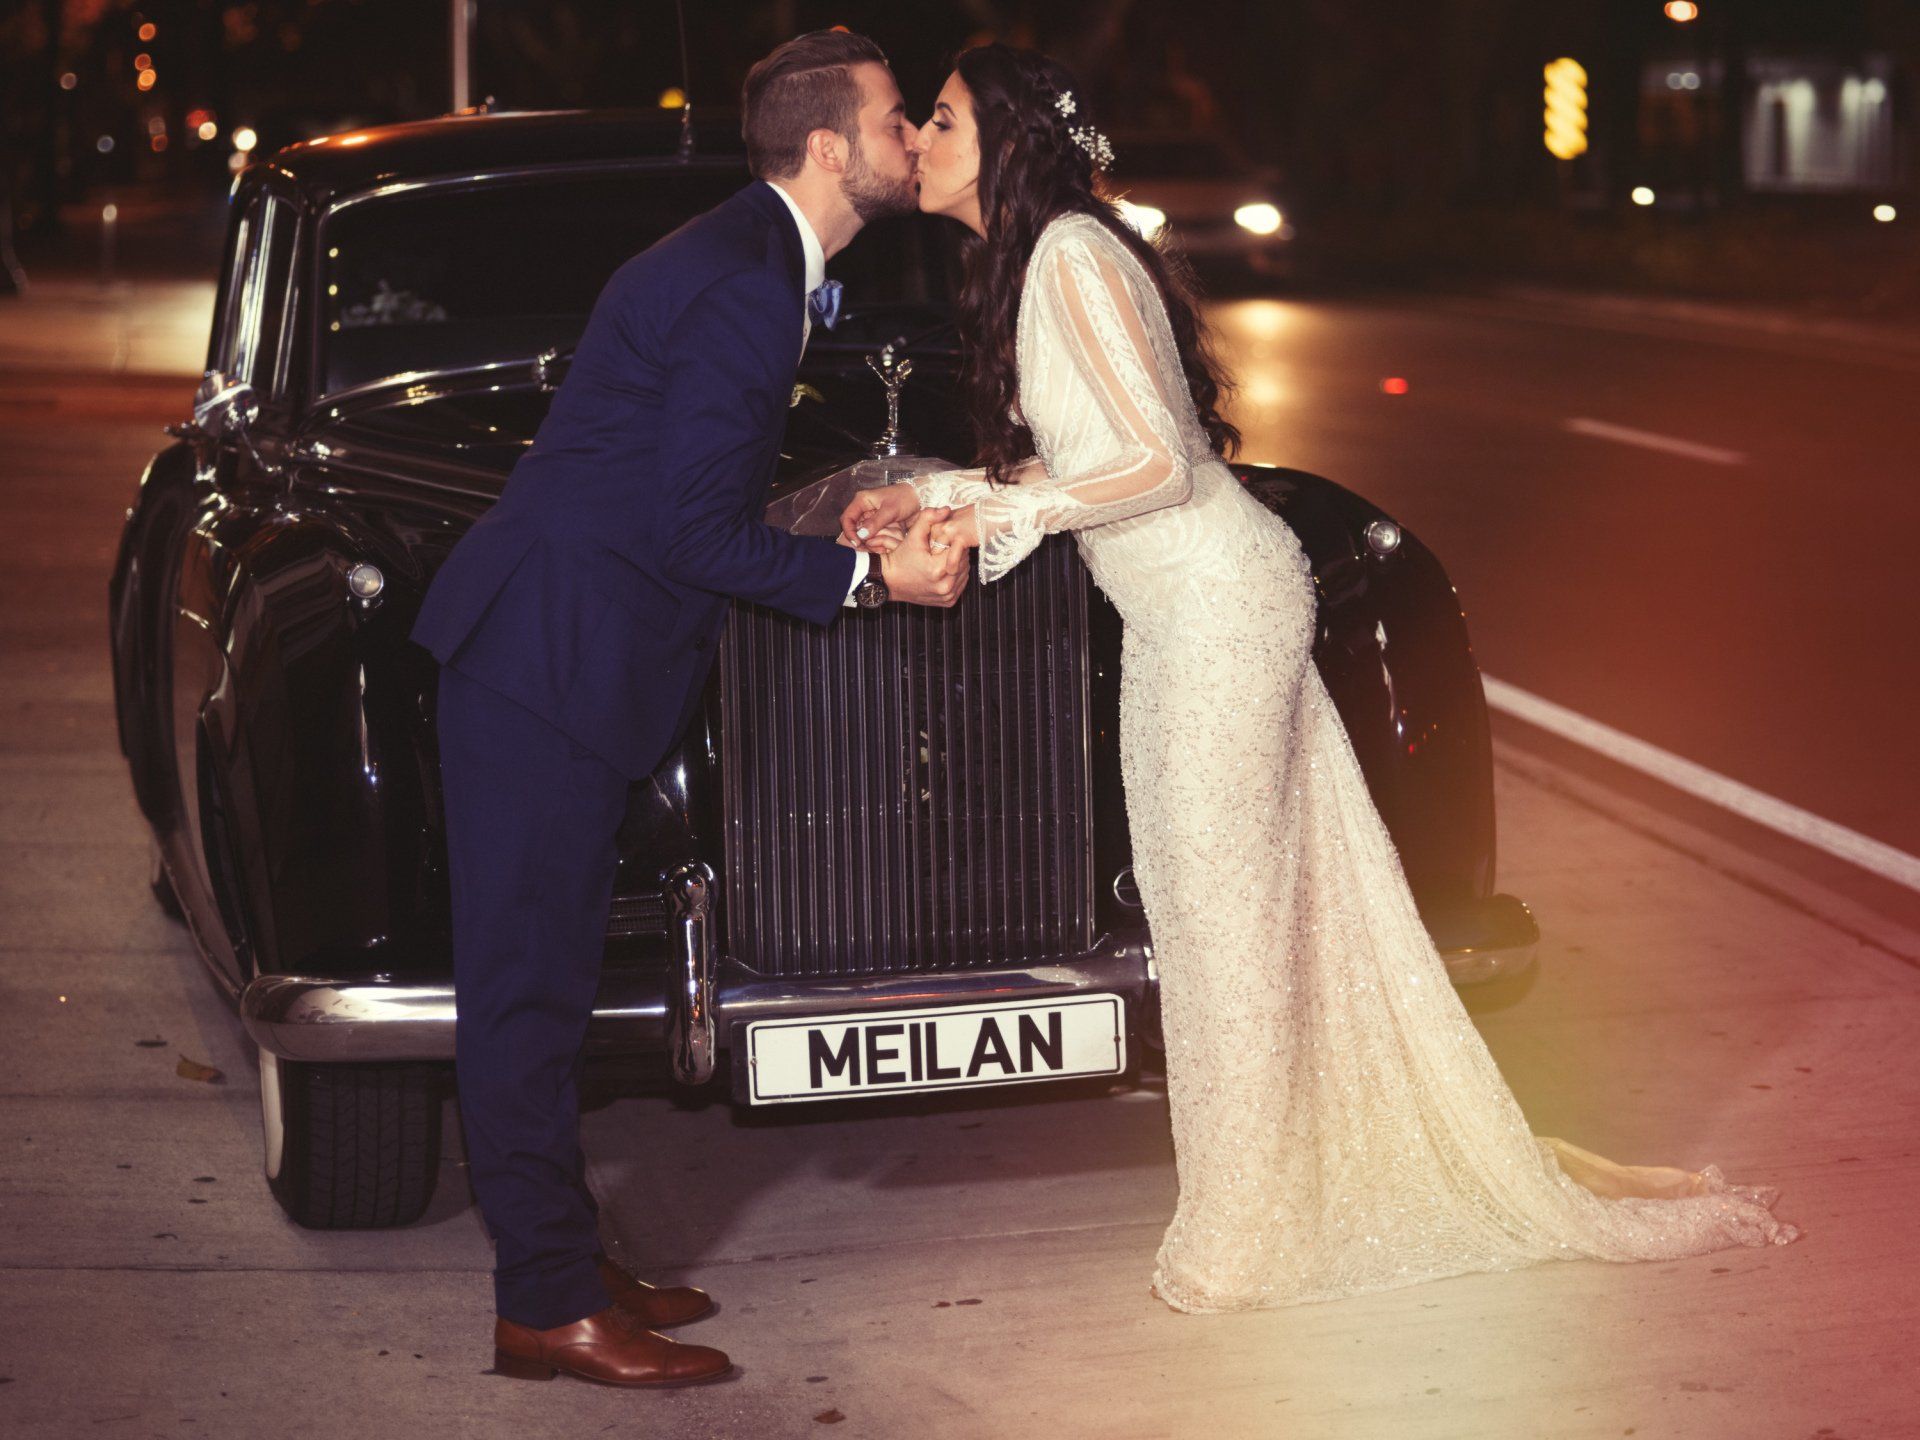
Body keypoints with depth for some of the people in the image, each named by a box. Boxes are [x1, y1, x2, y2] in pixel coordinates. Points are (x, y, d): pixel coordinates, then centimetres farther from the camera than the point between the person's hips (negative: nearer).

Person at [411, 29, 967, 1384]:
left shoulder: (750, 257, 14)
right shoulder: (745, 292, -18)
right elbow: (700, 534, -19)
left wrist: (848, 512, 14)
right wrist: (869, 575, -12)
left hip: (555, 651, 10)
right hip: (547, 658, -10)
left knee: (544, 977, 15)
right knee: (530, 979, -4)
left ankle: (564, 1260, 23)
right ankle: (550, 1308, 2)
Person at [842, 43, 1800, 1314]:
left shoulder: (1074, 256, -18)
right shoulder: (1021, 266, 12)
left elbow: (1158, 463, -21)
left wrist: (993, 517, -20)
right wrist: (933, 495, 10)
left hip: (1219, 606, -10)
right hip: (1174, 618, 10)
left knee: (1227, 905, -2)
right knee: (1205, 903, 14)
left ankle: (1247, 1230, 9)